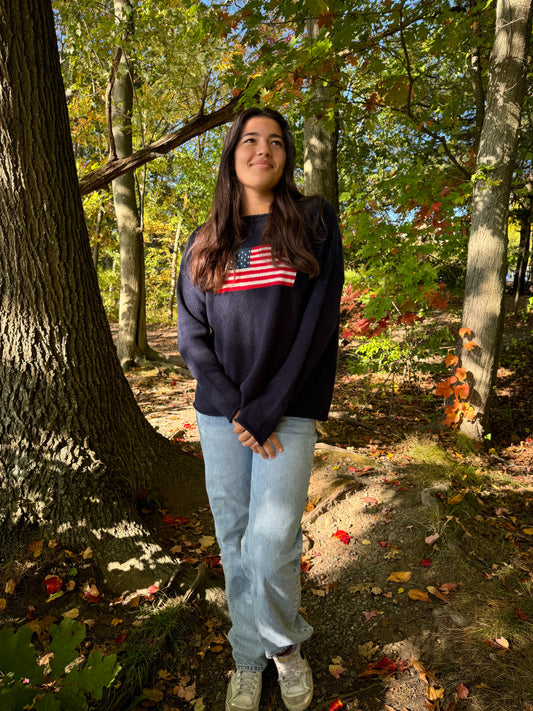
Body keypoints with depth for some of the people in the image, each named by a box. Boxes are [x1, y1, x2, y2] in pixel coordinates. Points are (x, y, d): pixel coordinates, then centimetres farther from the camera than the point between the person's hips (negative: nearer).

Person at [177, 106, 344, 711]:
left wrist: (267, 410, -12)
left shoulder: (316, 224, 2)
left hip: (288, 412, -2)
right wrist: (234, 411, -9)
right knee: (234, 542, 10)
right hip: (220, 413, 3)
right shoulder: (206, 243, 9)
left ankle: (284, 643, 26)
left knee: (271, 544, -6)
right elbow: (190, 334, 4)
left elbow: (318, 323, -7)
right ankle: (249, 659, 33)